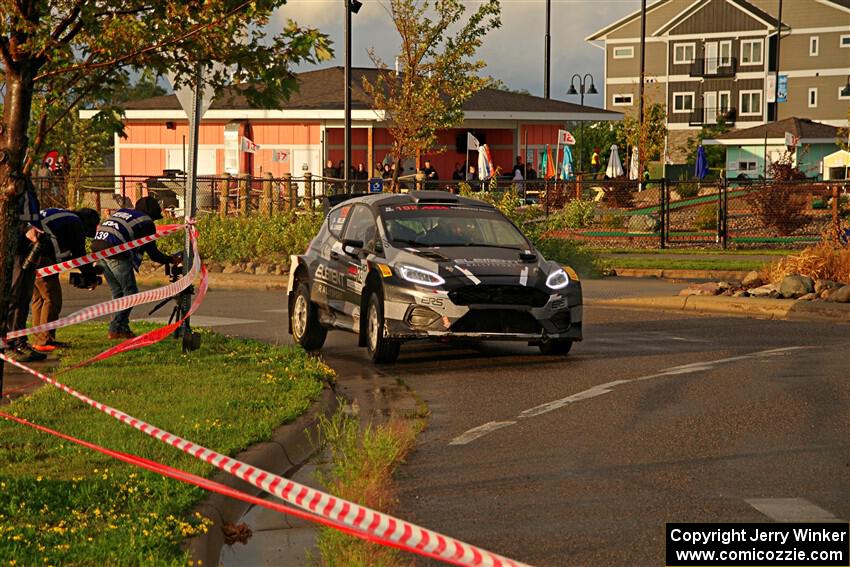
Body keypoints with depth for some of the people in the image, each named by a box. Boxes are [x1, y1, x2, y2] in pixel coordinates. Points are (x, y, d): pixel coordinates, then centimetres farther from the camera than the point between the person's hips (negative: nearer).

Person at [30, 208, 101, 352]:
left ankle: (38, 339, 20)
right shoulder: (76, 225, 1)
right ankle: (45, 341, -5)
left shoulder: (64, 218, 29)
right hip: (40, 258, -9)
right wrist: (91, 278, 13)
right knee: (52, 299, -4)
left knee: (39, 298, 17)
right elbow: (80, 255, 1)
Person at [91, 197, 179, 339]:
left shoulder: (121, 212, 28)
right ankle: (116, 329, -4)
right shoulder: (146, 223, 7)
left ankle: (121, 327, 17)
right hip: (115, 253, -8)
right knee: (130, 292, 2)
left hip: (98, 247, 8)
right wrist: (171, 260, 24)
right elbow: (153, 253, 8)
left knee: (117, 292, 17)